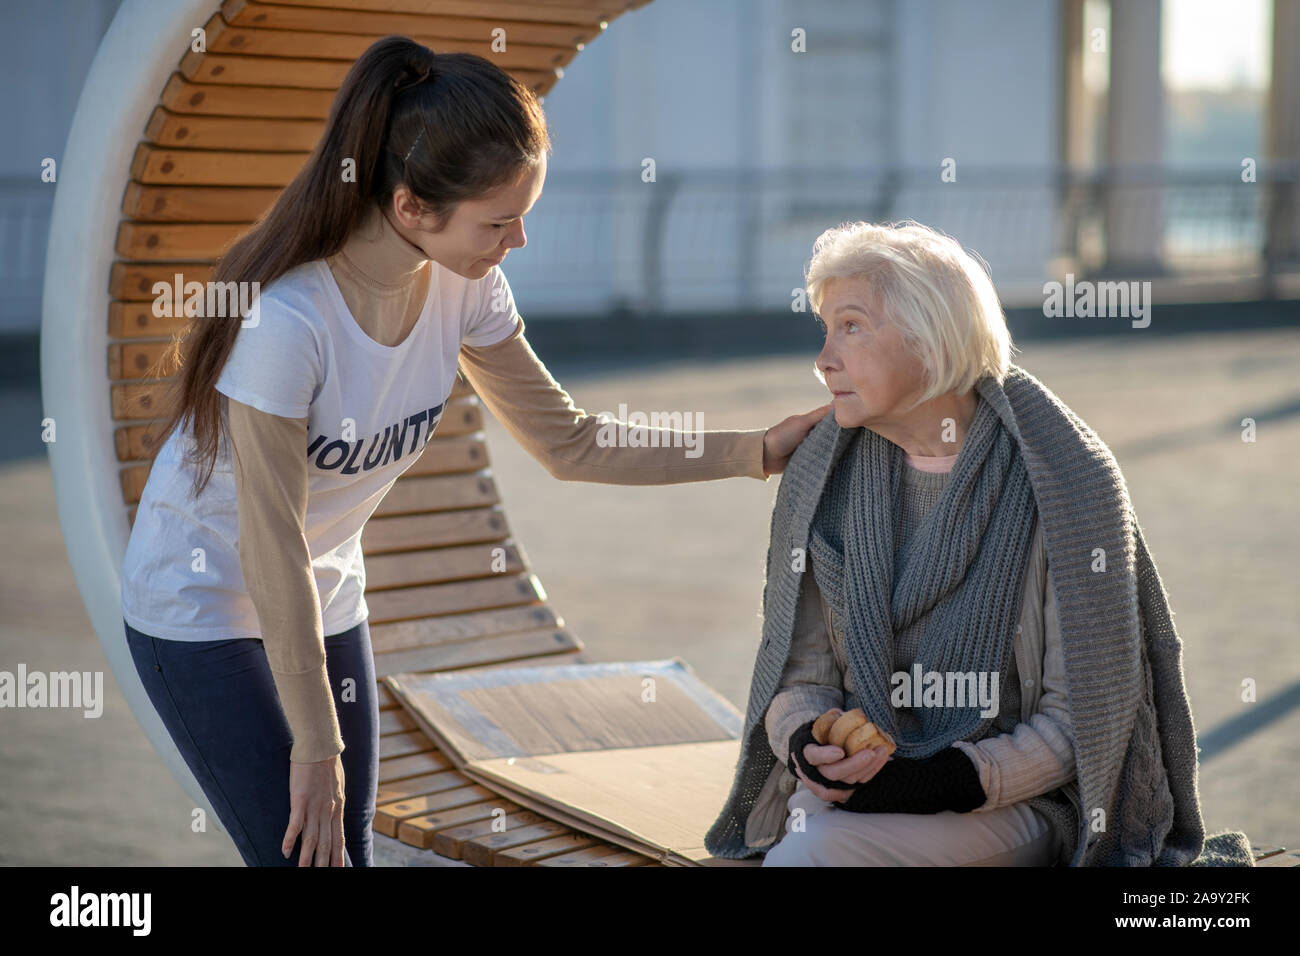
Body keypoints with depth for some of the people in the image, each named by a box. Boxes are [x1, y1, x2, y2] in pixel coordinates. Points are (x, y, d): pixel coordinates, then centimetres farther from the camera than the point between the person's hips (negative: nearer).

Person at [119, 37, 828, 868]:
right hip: (202, 608, -6)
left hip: (325, 602, 6)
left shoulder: (463, 285, -12)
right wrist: (316, 745, -19)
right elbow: (272, 551, -25)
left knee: (349, 850, 8)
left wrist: (759, 451, -10)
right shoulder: (287, 319, -32)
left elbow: (569, 442, -1)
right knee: (303, 852, -9)